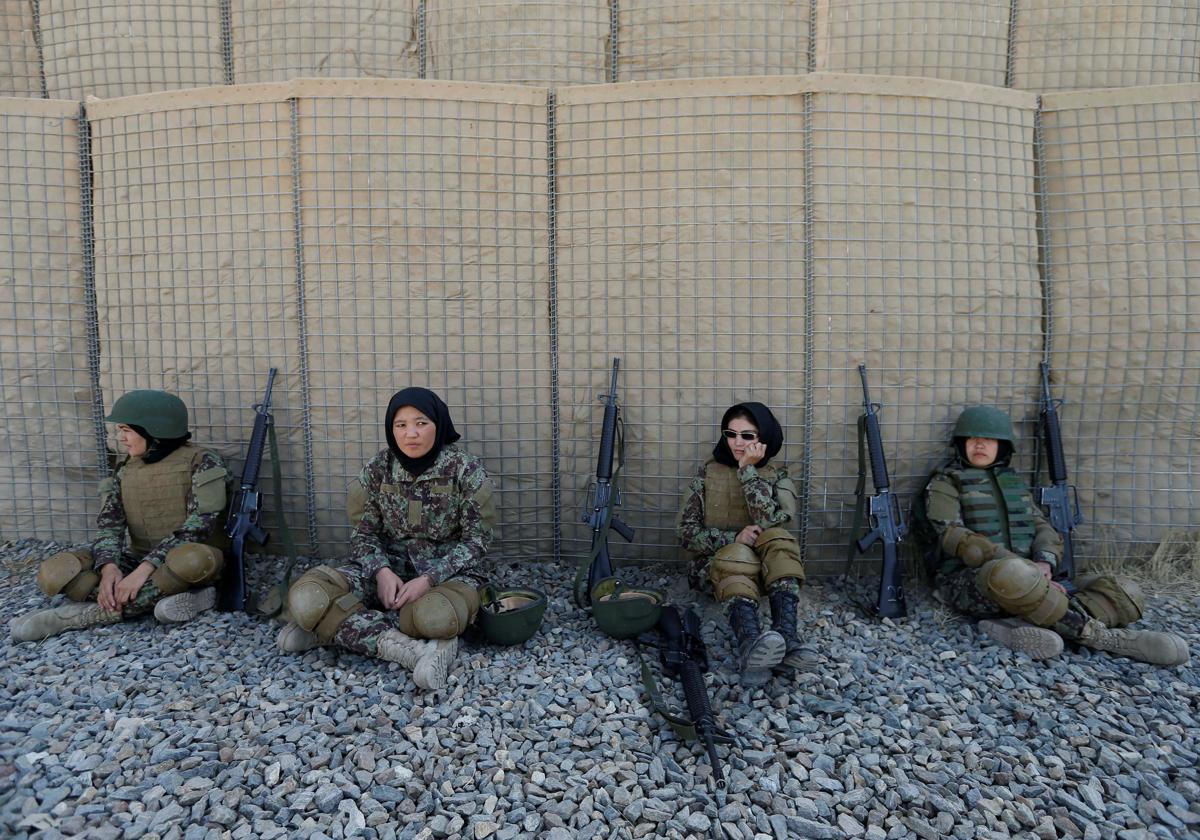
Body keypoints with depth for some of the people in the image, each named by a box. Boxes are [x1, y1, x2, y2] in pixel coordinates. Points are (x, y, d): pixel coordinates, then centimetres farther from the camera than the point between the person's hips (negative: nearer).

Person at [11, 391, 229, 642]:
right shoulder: (125, 470, 9)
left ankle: (84, 614, -23)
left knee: (191, 560, -40)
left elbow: (199, 525, -18)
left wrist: (146, 568, -27)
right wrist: (109, 567, -20)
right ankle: (164, 594, -25)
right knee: (56, 571, -15)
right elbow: (109, 523, 1)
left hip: (193, 556, -5)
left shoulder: (201, 462, -9)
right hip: (139, 560, 5)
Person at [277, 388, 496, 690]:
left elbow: (477, 540, -8)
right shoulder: (377, 469, -1)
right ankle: (415, 649, -31)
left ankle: (334, 626, -15)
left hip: (449, 572, -3)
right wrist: (381, 571, -17)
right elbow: (364, 533, 5)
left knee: (432, 617, -40)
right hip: (391, 567, 3)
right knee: (306, 595, -24)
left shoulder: (466, 469, -10)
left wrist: (429, 579, -21)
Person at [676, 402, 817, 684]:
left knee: (777, 537, -31)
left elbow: (771, 522, -16)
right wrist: (734, 538, -16)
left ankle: (785, 636, -50)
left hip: (766, 569, 1)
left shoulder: (778, 476, 5)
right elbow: (686, 533, -1)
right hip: (717, 562, -1)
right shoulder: (708, 473, 6)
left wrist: (748, 470, -15)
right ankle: (751, 644, -63)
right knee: (738, 555, -36)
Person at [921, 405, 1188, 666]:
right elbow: (956, 538, -12)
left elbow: (1043, 529, 13)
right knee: (1012, 573, -41)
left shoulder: (1015, 483, 22)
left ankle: (1018, 626, -28)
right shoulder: (944, 484, 2)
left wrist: (1044, 563, -12)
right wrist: (1028, 569, -20)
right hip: (969, 583, -6)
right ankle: (1095, 633, -21)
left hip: (1024, 581, 6)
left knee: (1125, 593, -9)